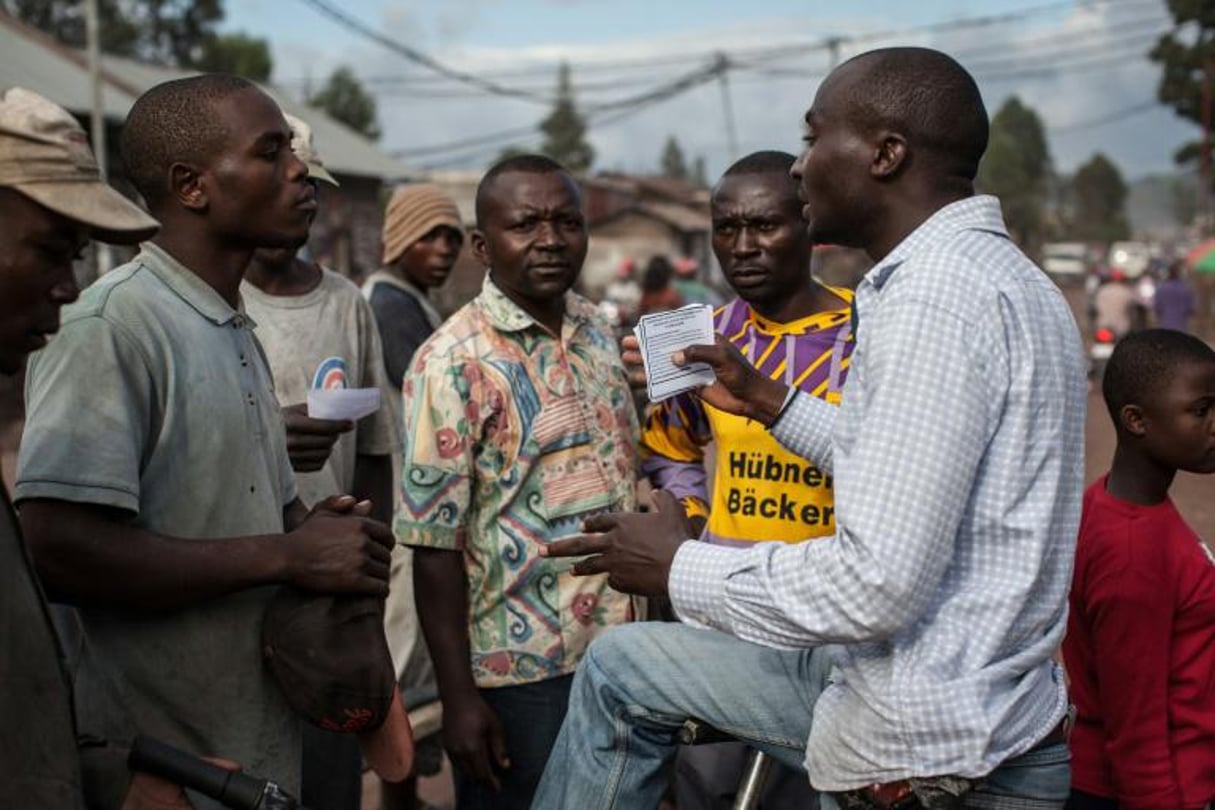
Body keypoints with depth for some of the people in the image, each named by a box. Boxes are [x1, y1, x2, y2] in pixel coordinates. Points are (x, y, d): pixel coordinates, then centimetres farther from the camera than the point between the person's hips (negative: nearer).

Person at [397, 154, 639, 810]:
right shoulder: (455, 363, -15)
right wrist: (459, 697, -16)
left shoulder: (599, 332, 5)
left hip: (619, 651, 6)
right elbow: (435, 543, -15)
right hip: (520, 670, -6)